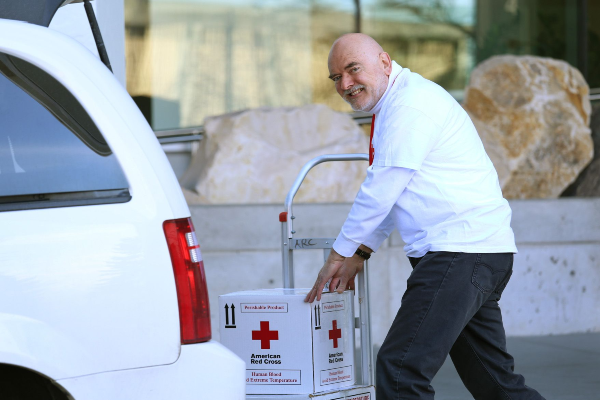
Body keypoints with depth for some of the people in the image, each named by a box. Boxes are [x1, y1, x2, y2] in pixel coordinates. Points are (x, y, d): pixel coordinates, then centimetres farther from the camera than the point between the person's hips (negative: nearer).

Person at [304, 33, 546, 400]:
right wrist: (359, 254, 21)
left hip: (461, 254, -11)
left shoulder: (411, 105, -13)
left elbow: (380, 192, -14)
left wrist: (339, 255, -3)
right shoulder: (396, 105, 21)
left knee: (401, 369, -16)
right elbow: (388, 194, 27)